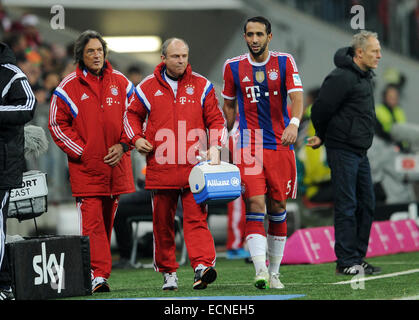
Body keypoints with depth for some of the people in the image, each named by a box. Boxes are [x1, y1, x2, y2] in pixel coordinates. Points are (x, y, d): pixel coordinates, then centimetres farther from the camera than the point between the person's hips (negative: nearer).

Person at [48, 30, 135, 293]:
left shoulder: (120, 83, 8)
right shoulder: (69, 86, -1)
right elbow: (57, 123, 2)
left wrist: (123, 145, 0)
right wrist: (80, 151, -6)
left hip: (115, 163, 4)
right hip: (85, 167, -4)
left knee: (107, 220, 10)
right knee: (91, 221, -12)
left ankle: (100, 272, 19)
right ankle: (98, 275, -16)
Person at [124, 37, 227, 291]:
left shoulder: (201, 86, 7)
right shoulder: (148, 87, 8)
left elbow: (215, 119, 10)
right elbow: (132, 115, 20)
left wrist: (215, 147, -5)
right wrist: (136, 138, 3)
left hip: (194, 166, -1)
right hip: (160, 166, 1)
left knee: (196, 218, -11)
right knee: (163, 222, 7)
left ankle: (203, 266, -22)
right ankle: (168, 272, 17)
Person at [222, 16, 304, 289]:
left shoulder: (284, 62, 1)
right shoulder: (233, 67, 5)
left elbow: (297, 97, -10)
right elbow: (229, 106, 17)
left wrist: (294, 123, -29)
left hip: (280, 144, 0)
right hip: (249, 146, 0)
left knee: (277, 206, 6)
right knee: (255, 204, -14)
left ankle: (274, 272, 18)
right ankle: (260, 270, -22)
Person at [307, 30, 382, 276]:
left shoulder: (366, 76, 14)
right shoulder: (342, 78, -17)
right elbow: (321, 109, -15)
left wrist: (323, 138, 14)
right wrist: (323, 136, 3)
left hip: (360, 152, 9)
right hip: (343, 151, -9)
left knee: (366, 204, 10)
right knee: (347, 206, -6)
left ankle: (358, 258, 17)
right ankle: (346, 262, -2)